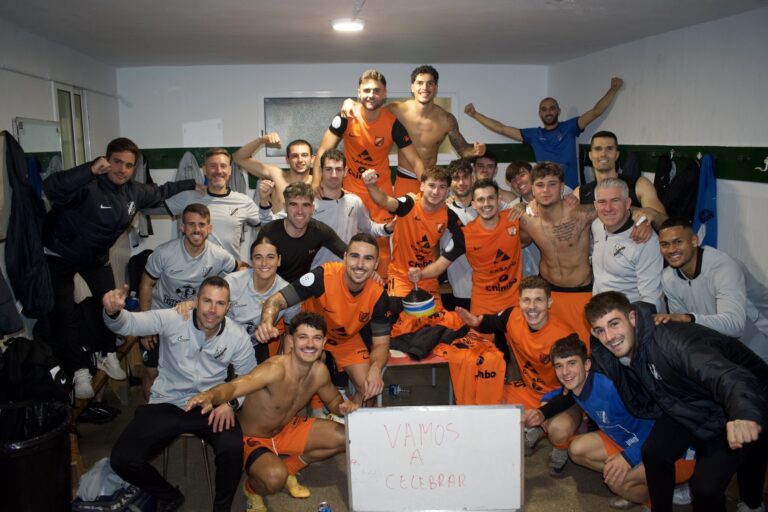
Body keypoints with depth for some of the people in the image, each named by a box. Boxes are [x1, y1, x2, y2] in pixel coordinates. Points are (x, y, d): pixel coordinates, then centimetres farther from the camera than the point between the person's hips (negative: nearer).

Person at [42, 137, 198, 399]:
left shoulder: (134, 192, -10)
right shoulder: (88, 186, -34)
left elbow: (160, 192, 11)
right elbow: (52, 188, -53)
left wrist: (192, 184, 15)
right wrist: (90, 170, -63)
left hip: (97, 255, 7)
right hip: (60, 254, -6)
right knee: (64, 311, -6)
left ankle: (107, 355, 28)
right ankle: (79, 370, 2)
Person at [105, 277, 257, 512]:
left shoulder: (238, 336, -4)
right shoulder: (172, 320, -10)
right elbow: (128, 323, -15)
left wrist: (230, 401, -12)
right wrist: (113, 311, -39)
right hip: (166, 405, 1)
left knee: (234, 449, -29)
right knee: (122, 460, -16)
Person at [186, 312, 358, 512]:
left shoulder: (320, 371, -12)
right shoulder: (276, 368, -34)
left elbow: (333, 399, 9)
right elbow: (235, 385, -51)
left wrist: (342, 407, -16)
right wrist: (210, 396, -74)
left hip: (287, 428, 7)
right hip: (252, 438, -7)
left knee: (345, 438, -3)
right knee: (274, 478, -36)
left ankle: (288, 469, 17)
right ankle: (253, 490, 4)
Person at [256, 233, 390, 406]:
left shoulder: (378, 295, -24)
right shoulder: (323, 276, -34)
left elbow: (381, 343, -15)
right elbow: (277, 301, -32)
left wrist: (375, 369, -37)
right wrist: (267, 322, -56)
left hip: (348, 340, 2)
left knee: (369, 388, -9)